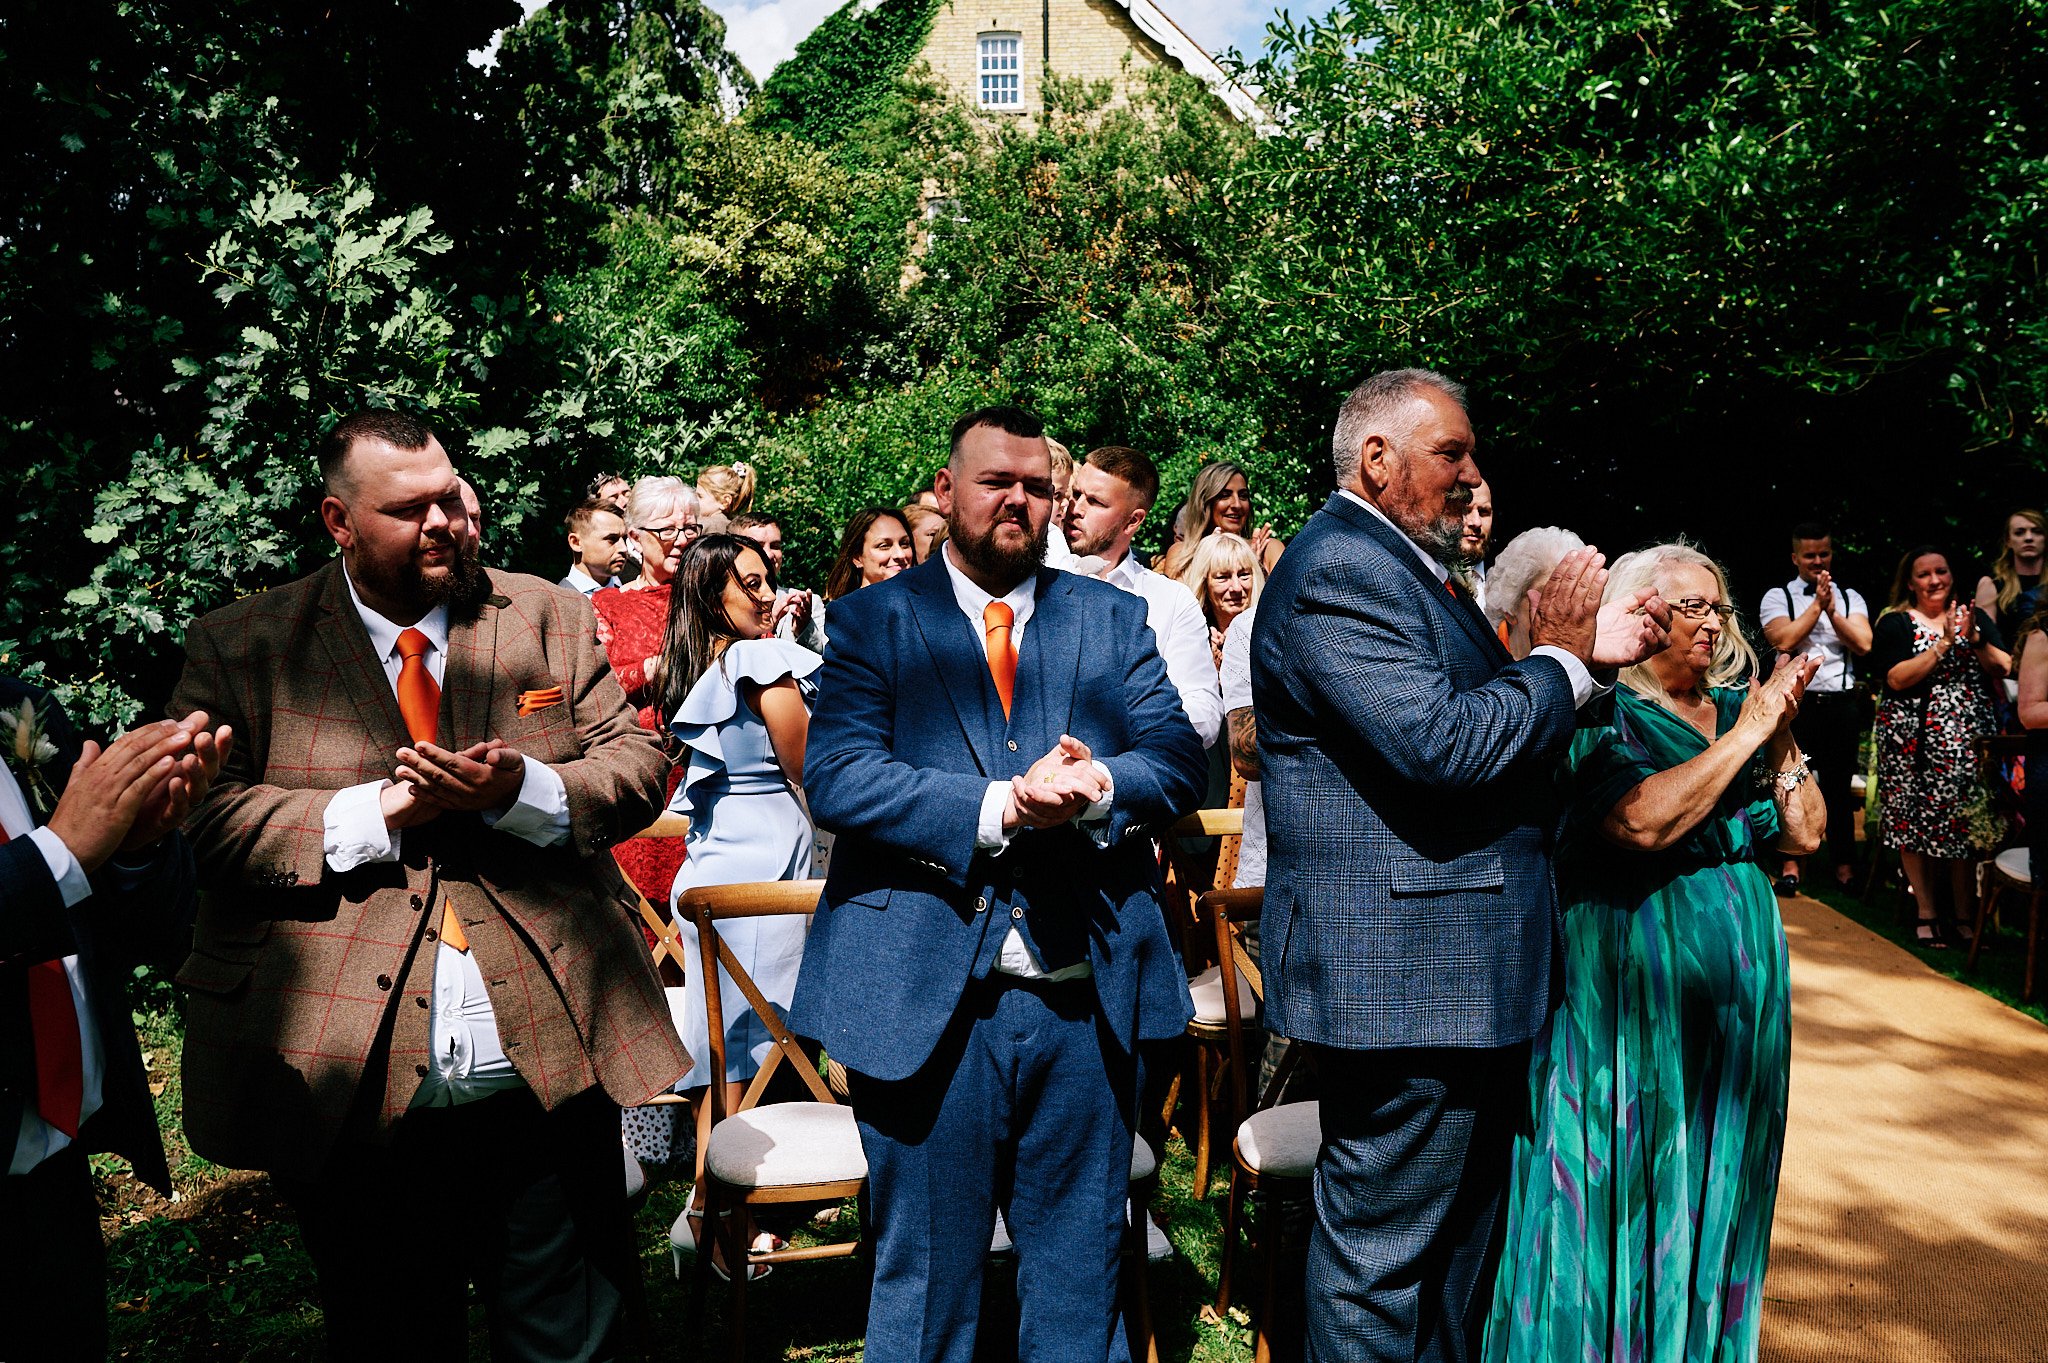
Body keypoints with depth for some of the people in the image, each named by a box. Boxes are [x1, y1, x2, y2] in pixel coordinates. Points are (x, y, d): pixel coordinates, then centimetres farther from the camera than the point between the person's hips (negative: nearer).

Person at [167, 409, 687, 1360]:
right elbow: (200, 816, -8)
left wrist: (522, 789, -15)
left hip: (547, 1065, 2)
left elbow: (637, 765, 3)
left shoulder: (549, 616, 7)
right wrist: (383, 808, -17)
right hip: (350, 1090, -1)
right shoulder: (237, 648, 1)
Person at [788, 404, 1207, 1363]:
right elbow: (834, 777, -10)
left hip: (1086, 989, 3)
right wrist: (999, 805, -20)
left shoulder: (1112, 618, 11)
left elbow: (1180, 759, 4)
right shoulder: (875, 619, 3)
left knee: (1080, 1275, 17)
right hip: (927, 994, -2)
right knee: (924, 1280, 13)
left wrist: (1097, 785, -18)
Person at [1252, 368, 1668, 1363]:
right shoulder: (1341, 566, -16)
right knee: (1385, 1252, 2)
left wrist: (1584, 651, 5)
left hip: (1461, 971, 11)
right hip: (1402, 971, -11)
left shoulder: (1404, 563, 17)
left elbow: (1483, 716, 18)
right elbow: (1439, 744, -26)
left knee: (1457, 1235, 22)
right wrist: (1559, 660, -11)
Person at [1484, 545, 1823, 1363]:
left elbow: (1805, 835, 6)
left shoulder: (1737, 706, 9)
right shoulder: (1602, 718, -10)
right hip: (1633, 984, -6)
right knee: (1628, 1189, 4)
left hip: (1739, 980, 6)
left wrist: (1780, 737, -9)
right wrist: (1745, 735, -18)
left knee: (1715, 1189, 16)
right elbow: (1644, 821, -27)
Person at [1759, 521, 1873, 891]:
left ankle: (1844, 864, 17)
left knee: (1839, 785, 8)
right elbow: (1783, 640, -13)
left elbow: (1863, 644, -3)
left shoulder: (1850, 598, 10)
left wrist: (1832, 610, -11)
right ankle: (1790, 864, 11)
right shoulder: (1777, 597, 3)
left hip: (1842, 703, 2)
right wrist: (1817, 604, -11)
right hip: (1796, 701, -2)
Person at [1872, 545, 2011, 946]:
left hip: (1968, 737, 2)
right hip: (1913, 740, -2)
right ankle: (1926, 913, 8)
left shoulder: (1975, 617, 13)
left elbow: (2003, 668, 4)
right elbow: (1897, 678, -11)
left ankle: (1966, 913, 6)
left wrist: (1974, 638, -11)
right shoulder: (1894, 623, 3)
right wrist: (1944, 643, -14)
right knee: (1915, 822, -1)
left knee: (1966, 822, -3)